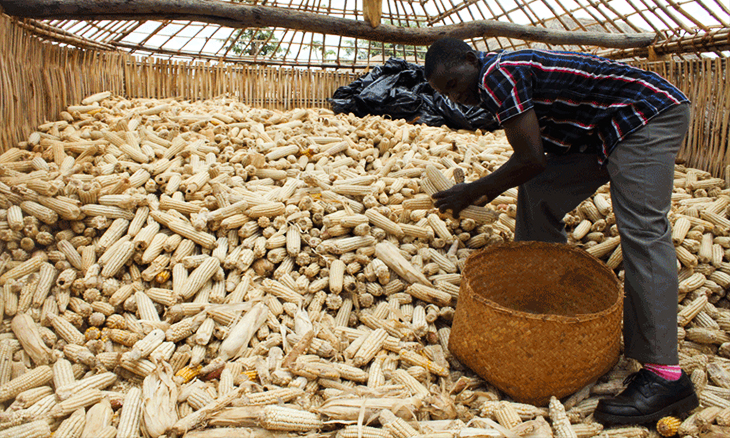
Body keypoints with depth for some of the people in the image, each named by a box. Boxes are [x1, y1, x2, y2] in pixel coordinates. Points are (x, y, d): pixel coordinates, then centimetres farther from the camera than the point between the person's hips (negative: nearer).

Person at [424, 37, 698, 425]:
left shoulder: (496, 75, -19)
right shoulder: (503, 74, 11)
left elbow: (531, 160, -22)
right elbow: (540, 154, 14)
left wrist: (473, 191, -12)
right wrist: (489, 193, 9)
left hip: (649, 115, -10)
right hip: (606, 131, 10)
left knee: (641, 229, -19)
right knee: (537, 193, 9)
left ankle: (664, 377, -18)